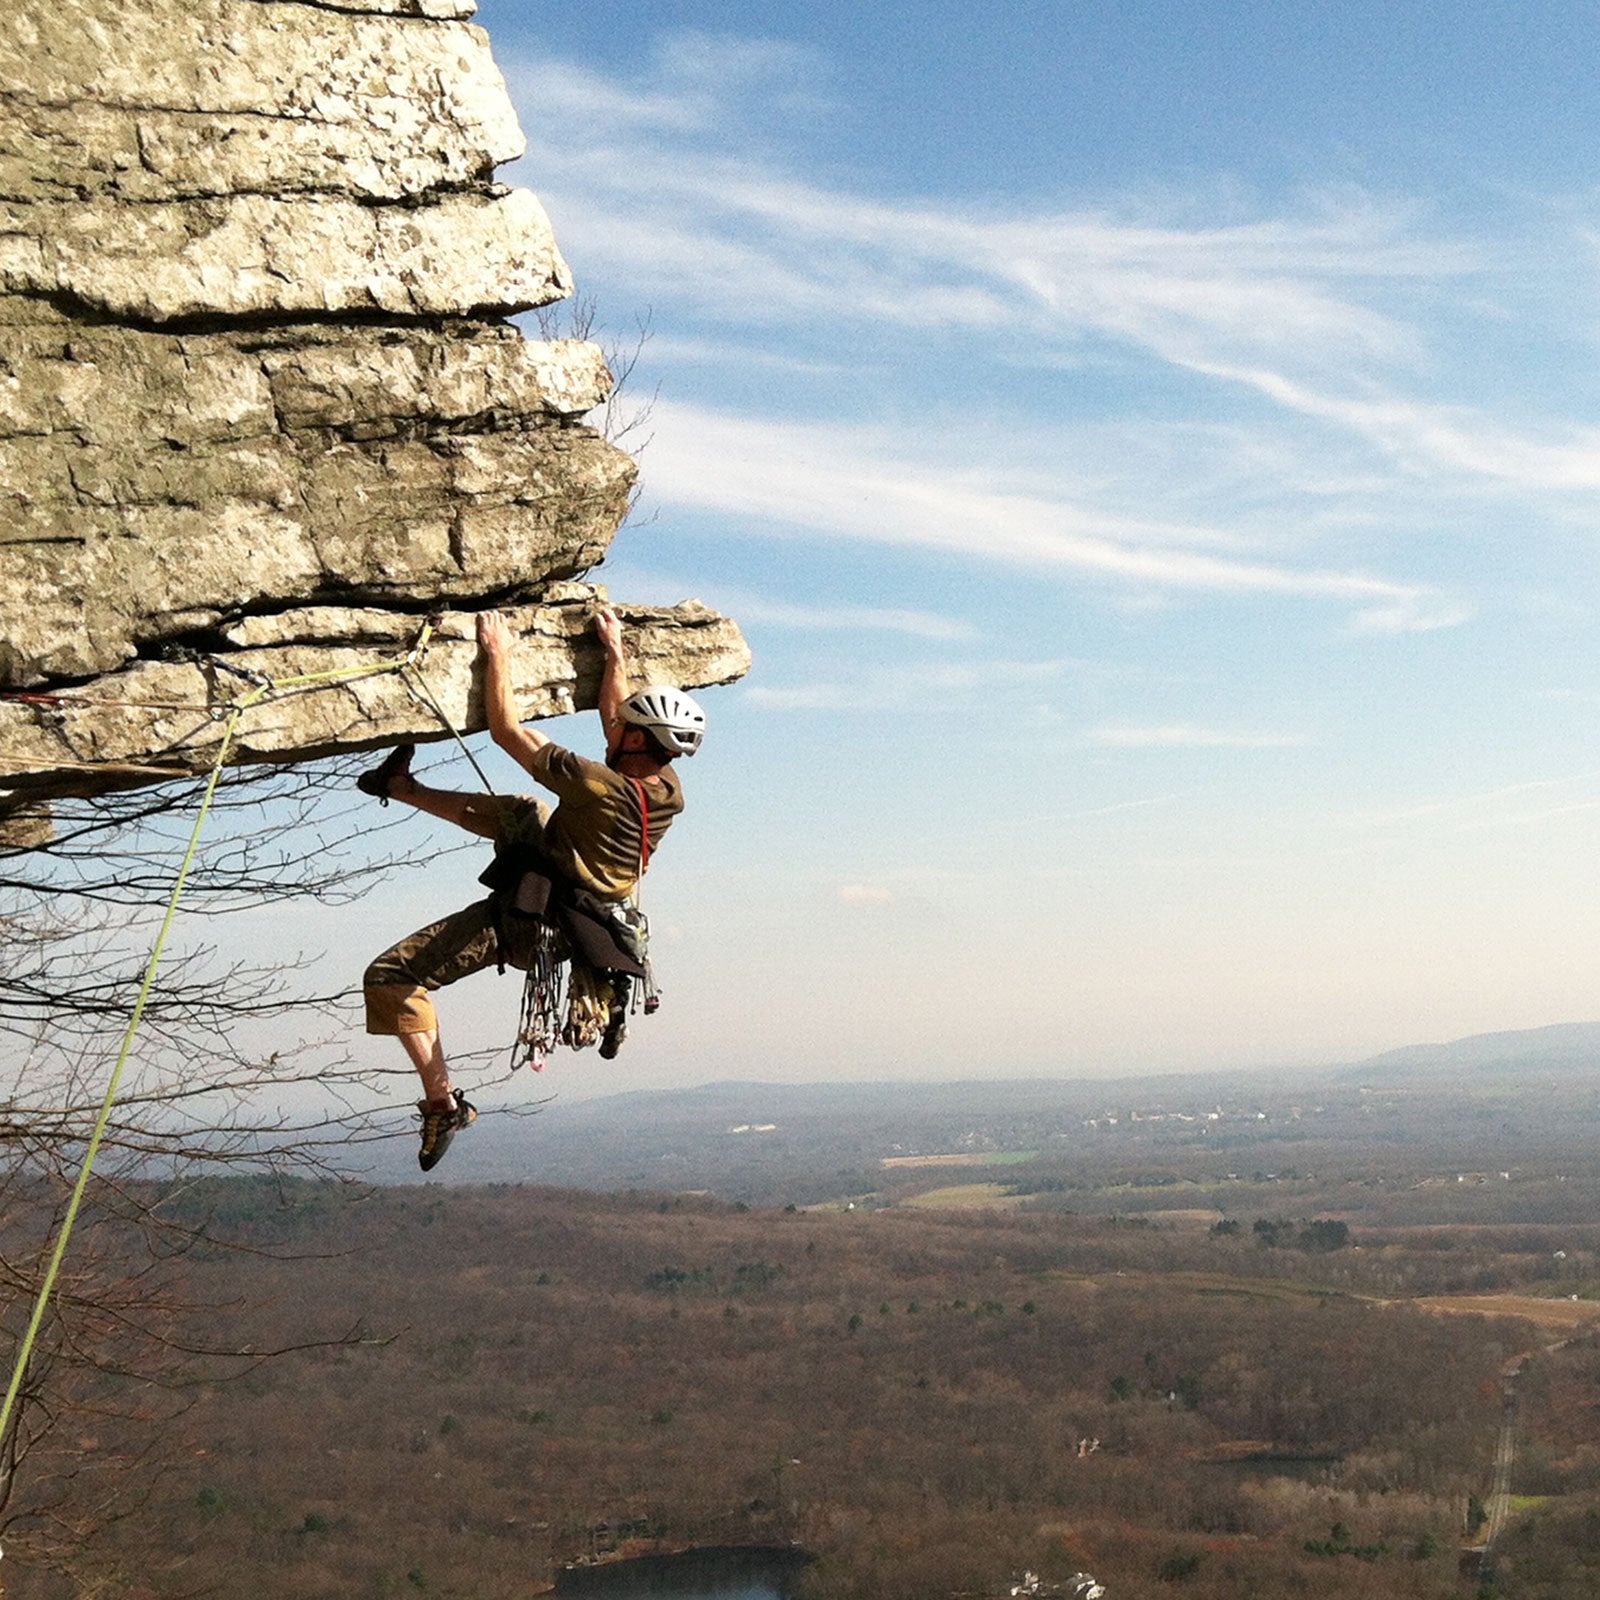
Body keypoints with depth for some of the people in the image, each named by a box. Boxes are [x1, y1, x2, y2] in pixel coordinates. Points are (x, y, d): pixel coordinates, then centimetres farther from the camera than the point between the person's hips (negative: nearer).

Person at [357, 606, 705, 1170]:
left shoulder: (595, 785, -29)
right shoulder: (666, 788, -8)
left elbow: (507, 730, -17)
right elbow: (615, 715, 13)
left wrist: (498, 653, -6)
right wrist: (614, 649, 19)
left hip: (525, 919, -9)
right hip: (591, 907, 9)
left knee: (390, 977, -5)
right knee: (518, 810, 30)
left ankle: (443, 1102, -2)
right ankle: (401, 788, 44)